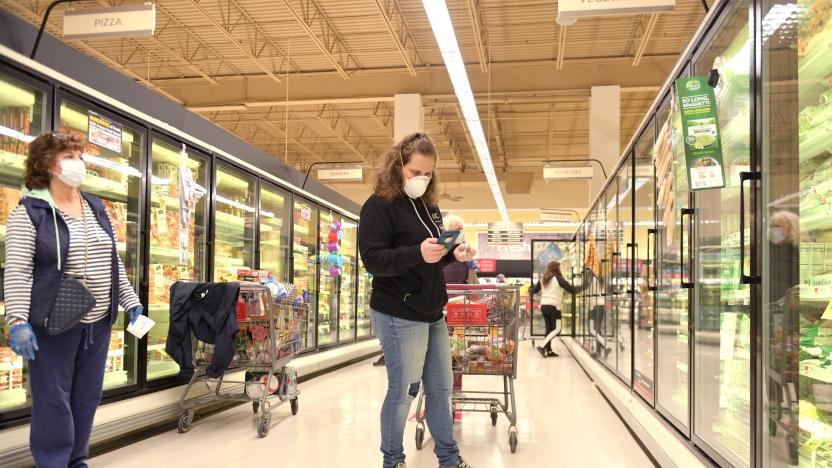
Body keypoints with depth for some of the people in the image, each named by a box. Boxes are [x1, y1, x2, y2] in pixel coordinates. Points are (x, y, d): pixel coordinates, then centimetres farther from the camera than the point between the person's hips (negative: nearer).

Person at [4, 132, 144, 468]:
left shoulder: (97, 209, 13)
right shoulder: (30, 211, -6)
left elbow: (114, 264, 17)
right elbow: (17, 271, -12)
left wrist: (131, 302, 13)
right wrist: (17, 321, -19)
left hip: (98, 321, 6)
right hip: (52, 322, -6)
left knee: (87, 397, 13)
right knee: (53, 399, 1)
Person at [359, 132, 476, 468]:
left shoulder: (429, 207, 13)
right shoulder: (378, 205, -10)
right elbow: (373, 260, -19)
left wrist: (453, 254, 2)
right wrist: (417, 253, -33)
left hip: (432, 312, 8)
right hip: (400, 315, -8)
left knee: (440, 387, 15)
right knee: (403, 391, 2)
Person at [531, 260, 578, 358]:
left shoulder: (542, 279, 10)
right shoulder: (558, 279, -7)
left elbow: (534, 291, 16)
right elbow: (571, 289, -10)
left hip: (543, 306, 7)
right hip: (554, 306, -7)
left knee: (549, 328, 13)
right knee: (557, 329, -3)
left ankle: (549, 351, 12)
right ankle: (542, 347, -15)